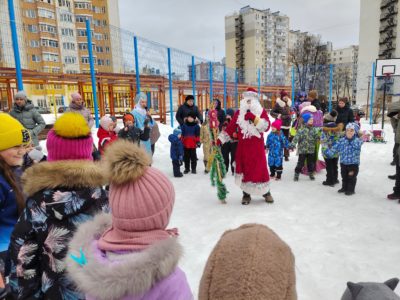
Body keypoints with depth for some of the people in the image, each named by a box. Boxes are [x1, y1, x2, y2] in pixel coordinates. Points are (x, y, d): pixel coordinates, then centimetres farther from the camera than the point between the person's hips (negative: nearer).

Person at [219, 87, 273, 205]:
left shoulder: (262, 111, 3)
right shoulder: (239, 113, 7)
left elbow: (266, 126, -12)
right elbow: (230, 128, 2)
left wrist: (254, 118, -23)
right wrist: (220, 139, -7)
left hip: (257, 147, -1)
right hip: (243, 147, 1)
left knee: (261, 168, 1)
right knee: (244, 169, 5)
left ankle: (266, 192, 22)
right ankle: (246, 194, 19)